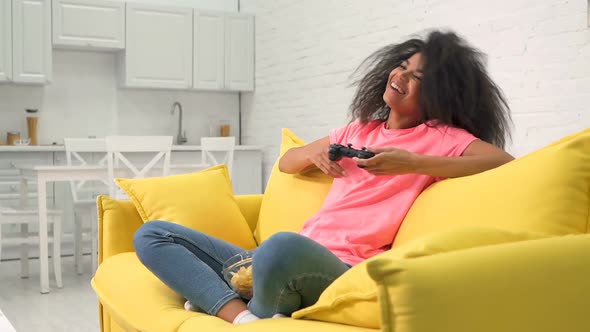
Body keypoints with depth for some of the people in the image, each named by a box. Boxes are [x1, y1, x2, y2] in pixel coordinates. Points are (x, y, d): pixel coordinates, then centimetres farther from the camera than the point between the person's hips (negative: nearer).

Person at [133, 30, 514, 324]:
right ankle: (243, 317, -22)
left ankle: (254, 314, -11)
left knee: (284, 245, -44)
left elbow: (504, 161, -14)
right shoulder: (360, 129, 22)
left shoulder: (441, 137, 4)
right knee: (152, 234, -1)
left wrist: (414, 164, -17)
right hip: (295, 264, 7)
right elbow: (286, 162, 31)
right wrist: (312, 153, 8)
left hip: (341, 271, -7)